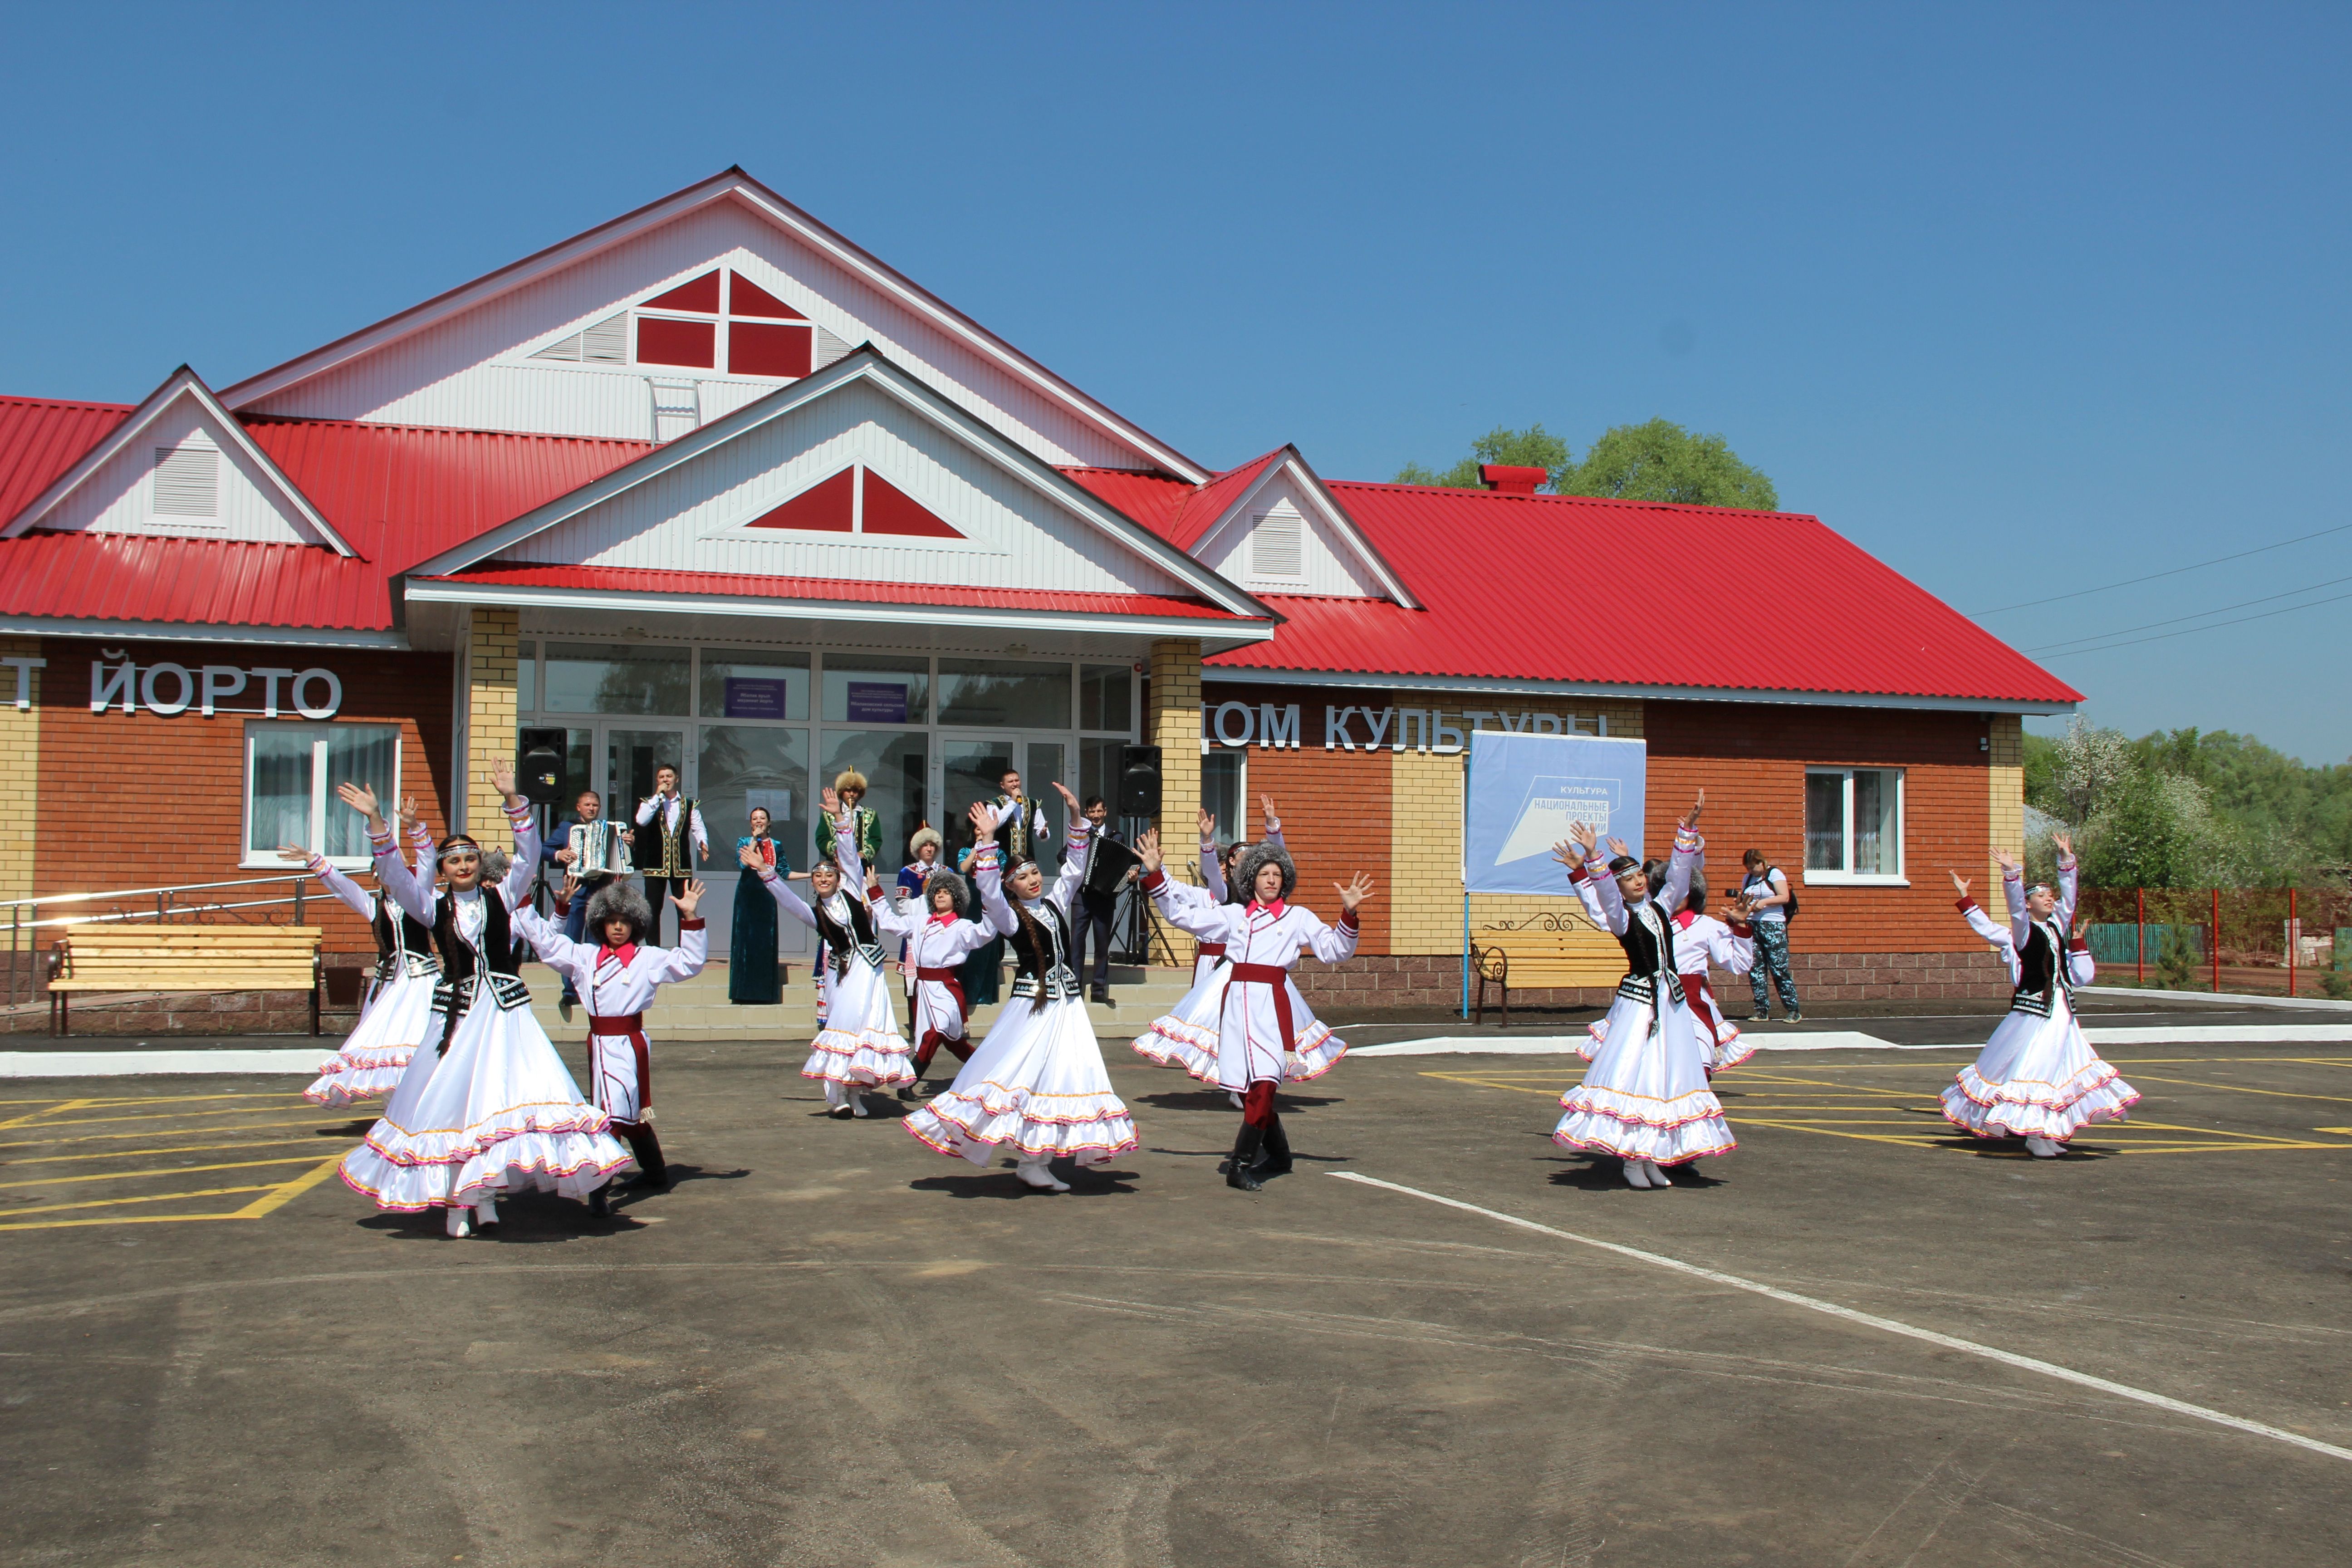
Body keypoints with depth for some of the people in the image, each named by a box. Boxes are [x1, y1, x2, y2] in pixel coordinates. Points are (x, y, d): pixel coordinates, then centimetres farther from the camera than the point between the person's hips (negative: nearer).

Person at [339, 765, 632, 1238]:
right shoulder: (434, 907, 9)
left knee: (506, 1092, -7)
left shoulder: (501, 897, 8)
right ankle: (456, 1197, 6)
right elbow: (393, 875, 0)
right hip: (457, 1012, 0)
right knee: (451, 1100, -1)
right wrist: (376, 822, -12)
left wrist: (512, 800, -12)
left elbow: (528, 856, -3)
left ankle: (485, 1191, 1)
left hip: (505, 1009, 0)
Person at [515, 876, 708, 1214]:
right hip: (599, 1043, 6)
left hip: (627, 1042, -6)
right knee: (632, 1114, 17)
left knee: (615, 1112, -14)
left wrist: (690, 917, -15)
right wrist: (524, 904, 14)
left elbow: (689, 961, -8)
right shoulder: (586, 956, 9)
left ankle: (600, 1189, -16)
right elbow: (547, 942, 16)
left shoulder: (648, 958, -2)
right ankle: (656, 1174, 33)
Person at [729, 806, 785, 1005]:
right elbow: (742, 862, -12)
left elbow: (785, 872, 12)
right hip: (748, 894, -2)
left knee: (767, 941, 0)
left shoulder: (776, 845, 13)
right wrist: (755, 839, -8)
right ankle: (745, 993, -2)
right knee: (746, 940, -5)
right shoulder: (744, 841, 7)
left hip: (767, 896, 2)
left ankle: (765, 993, 3)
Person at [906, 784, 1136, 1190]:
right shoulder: (1010, 917, -4)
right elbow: (989, 892, -21)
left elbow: (1074, 867, 14)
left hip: (1067, 1001, 6)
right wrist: (988, 843, -28)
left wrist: (1076, 816, 7)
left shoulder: (1054, 903, 12)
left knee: (1065, 1077, 3)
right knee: (1027, 1076, -8)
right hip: (1033, 1004, -6)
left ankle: (1036, 1161, 8)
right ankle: (1029, 1163, -3)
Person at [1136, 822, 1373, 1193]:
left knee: (1263, 1085, -17)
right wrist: (1155, 874, 10)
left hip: (1272, 1002, -3)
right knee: (1247, 1089, 5)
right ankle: (1279, 1157, 24)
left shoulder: (1298, 917, 10)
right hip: (1237, 1001, 3)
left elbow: (1334, 951, 4)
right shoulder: (1234, 915, 15)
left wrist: (1348, 915, -10)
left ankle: (1241, 1164, -11)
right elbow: (1183, 915, 16)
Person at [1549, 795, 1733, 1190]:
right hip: (1638, 1001, -6)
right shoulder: (1621, 918, -6)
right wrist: (1592, 861, -37)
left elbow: (1679, 873, 10)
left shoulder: (1661, 906, 11)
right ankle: (1631, 1160, -3)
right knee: (1632, 1076, -9)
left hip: (1671, 1000, 6)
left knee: (1669, 1076, 6)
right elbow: (1605, 896, -24)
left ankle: (1653, 1157, 12)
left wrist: (1688, 828, 4)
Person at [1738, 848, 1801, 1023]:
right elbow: (1743, 902, 20)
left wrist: (1764, 902, -21)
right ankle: (1762, 1011, 6)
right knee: (1755, 970, 1)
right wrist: (1743, 901, -1)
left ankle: (1794, 1011, -2)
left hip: (1773, 927, -6)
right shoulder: (1748, 878, 17)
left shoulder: (1774, 874, -2)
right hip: (1752, 926, 6)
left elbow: (1785, 897, -12)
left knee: (1779, 969, -8)